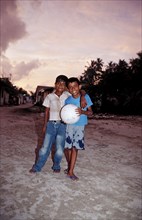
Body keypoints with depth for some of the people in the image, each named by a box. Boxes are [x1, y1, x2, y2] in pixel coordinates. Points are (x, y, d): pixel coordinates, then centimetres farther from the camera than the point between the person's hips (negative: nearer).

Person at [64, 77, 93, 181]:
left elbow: (91, 112, -6)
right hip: (69, 125, 2)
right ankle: (70, 167, 25)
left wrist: (82, 112, -26)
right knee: (68, 147, 4)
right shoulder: (67, 100, -6)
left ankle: (70, 172, 3)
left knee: (75, 148, -4)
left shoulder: (86, 97, -11)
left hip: (80, 126, -1)